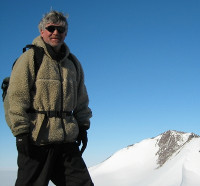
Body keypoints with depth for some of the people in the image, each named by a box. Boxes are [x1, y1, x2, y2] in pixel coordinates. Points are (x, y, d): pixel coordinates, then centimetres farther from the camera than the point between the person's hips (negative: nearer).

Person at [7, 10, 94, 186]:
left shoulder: (73, 63, 16)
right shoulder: (30, 58, -1)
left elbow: (81, 100, 22)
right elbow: (17, 98, -7)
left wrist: (83, 127, 15)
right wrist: (21, 132, -12)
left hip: (67, 139, 5)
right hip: (36, 138, -5)